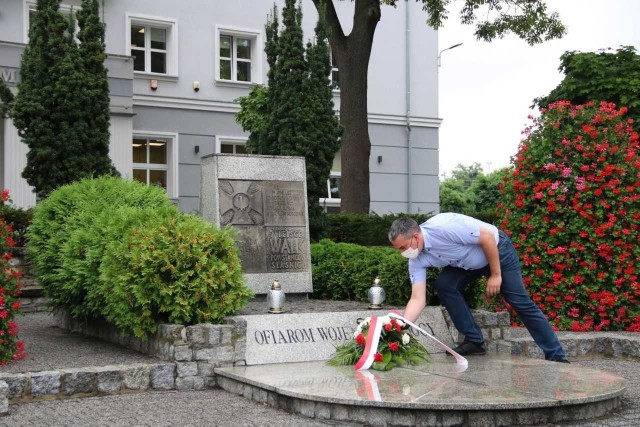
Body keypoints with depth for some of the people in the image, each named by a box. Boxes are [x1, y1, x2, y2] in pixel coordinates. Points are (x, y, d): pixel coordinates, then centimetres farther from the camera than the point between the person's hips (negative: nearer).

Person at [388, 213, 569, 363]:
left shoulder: (444, 226, -36)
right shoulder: (417, 261, -15)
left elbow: (488, 237, -28)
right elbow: (417, 299, -17)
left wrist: (496, 275, -22)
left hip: (497, 250, -6)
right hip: (468, 262, 6)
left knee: (521, 302, -7)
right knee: (444, 285, -14)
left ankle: (556, 357, 2)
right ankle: (474, 341, -3)